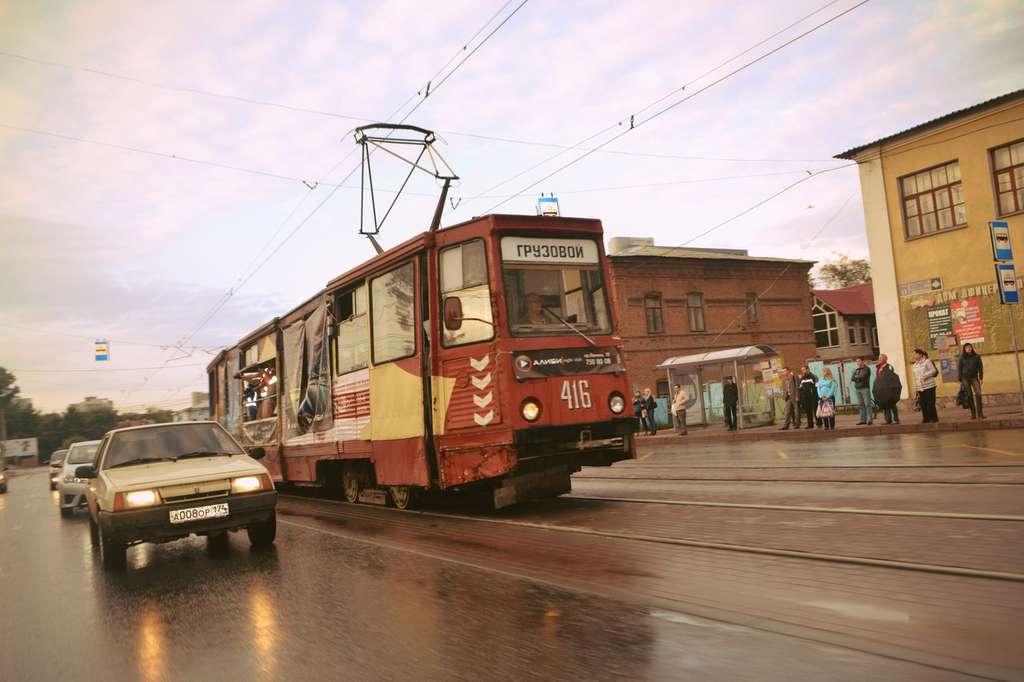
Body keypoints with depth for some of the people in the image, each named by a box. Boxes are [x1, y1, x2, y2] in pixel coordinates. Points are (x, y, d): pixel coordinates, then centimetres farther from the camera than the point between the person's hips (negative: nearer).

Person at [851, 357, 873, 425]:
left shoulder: (866, 369, -1)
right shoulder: (856, 370, 17)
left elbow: (862, 376, -16)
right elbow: (852, 378, 6)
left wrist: (856, 377, 2)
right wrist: (859, 378, -10)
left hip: (865, 388, -6)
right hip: (858, 389, 6)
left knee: (867, 404, -9)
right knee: (861, 405, 5)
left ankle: (870, 420, -11)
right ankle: (863, 420, 6)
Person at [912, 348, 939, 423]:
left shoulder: (927, 361, -3)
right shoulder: (915, 365, 16)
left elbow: (933, 371, -9)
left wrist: (924, 376, -20)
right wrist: (916, 387, 15)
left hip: (929, 386, -6)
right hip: (920, 388, 6)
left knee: (930, 403, -5)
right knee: (923, 404, 3)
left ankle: (934, 418, 2)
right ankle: (926, 418, 9)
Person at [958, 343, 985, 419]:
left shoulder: (977, 357, 5)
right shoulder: (962, 358, 4)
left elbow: (980, 367, 6)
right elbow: (960, 369, 6)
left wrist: (981, 378, -1)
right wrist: (960, 380, 2)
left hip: (974, 378, 0)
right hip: (965, 378, 0)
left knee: (978, 394, -15)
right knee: (969, 396, 0)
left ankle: (980, 413, -12)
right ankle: (973, 413, 5)